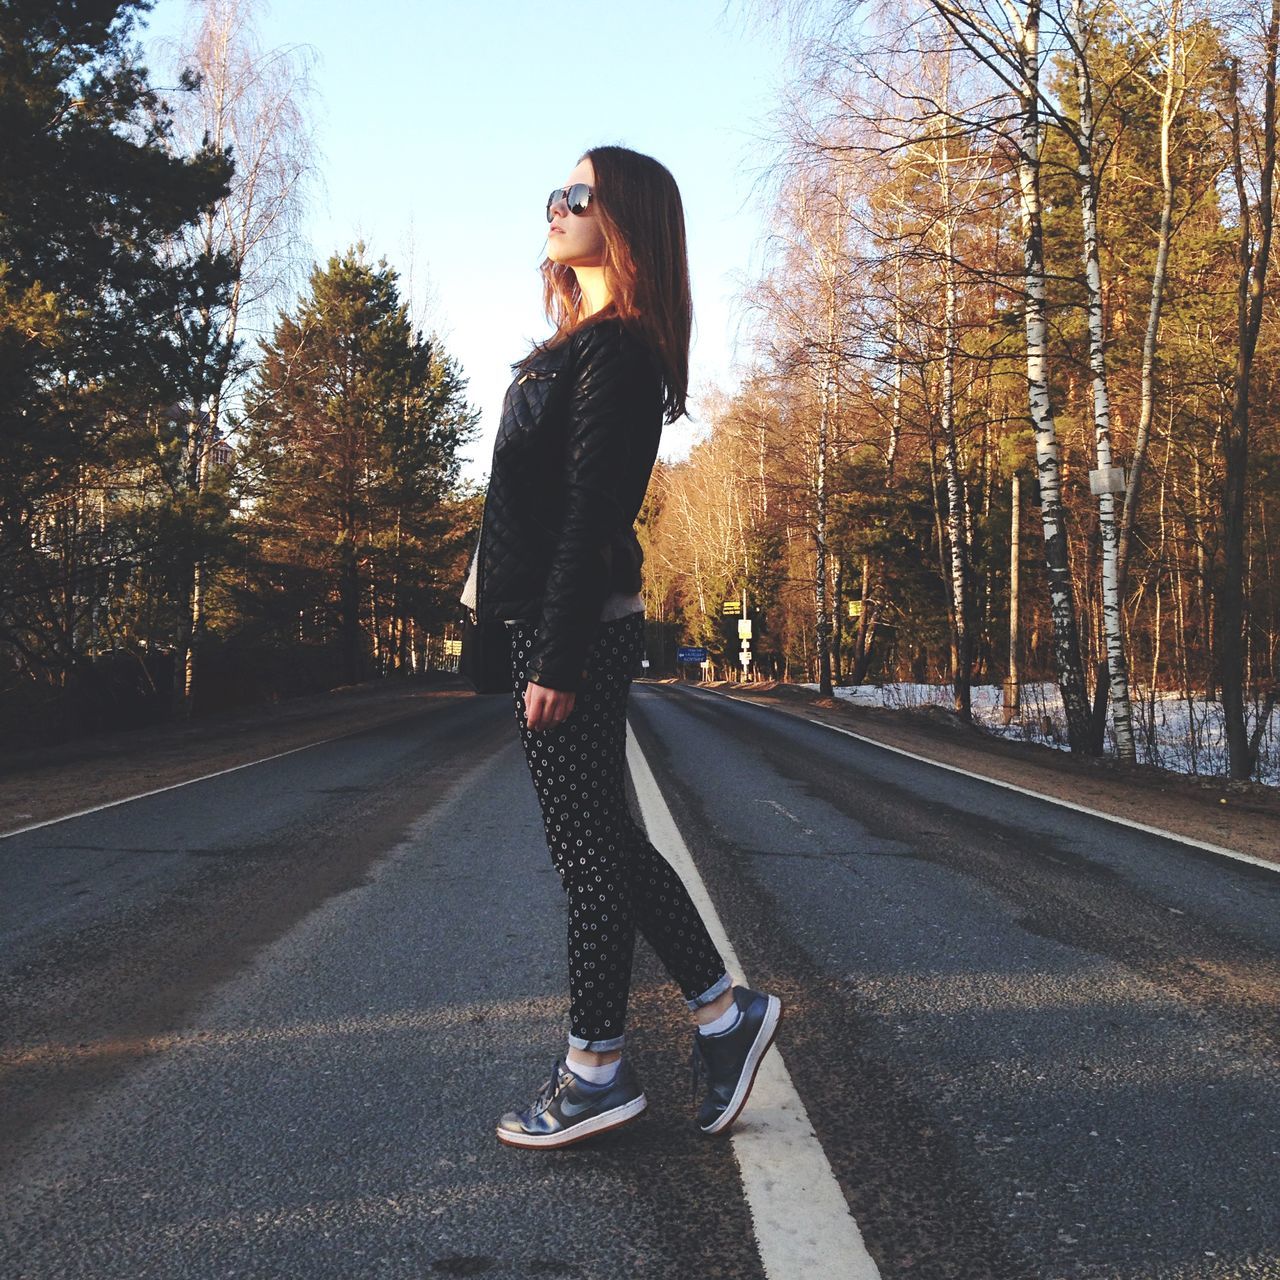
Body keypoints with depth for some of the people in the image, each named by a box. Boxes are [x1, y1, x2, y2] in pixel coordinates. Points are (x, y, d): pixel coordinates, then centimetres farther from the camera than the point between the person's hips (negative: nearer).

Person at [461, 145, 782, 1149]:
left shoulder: (615, 350, -13)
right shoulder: (583, 343, 18)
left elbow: (591, 512, -19)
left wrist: (558, 659, -21)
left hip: (578, 627, -10)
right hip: (558, 622, 10)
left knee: (587, 845, -1)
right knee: (601, 839, 14)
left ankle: (596, 1070, 11)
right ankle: (725, 1010, 22)